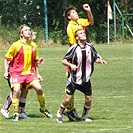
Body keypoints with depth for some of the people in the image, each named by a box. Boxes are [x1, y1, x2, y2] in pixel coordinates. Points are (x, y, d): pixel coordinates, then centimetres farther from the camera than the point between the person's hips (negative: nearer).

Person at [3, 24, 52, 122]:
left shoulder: (33, 46, 6)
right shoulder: (16, 45, -8)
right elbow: (6, 58, -1)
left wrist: (38, 74, 16)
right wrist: (6, 72, -9)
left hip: (29, 73, 4)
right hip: (17, 73, -4)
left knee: (39, 88, -11)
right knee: (16, 91, -22)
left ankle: (43, 109, 13)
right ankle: (15, 113, -8)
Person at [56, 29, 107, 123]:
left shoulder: (89, 47, 2)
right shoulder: (74, 48, -11)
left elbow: (95, 58, 13)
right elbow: (63, 60, -9)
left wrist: (100, 60, -8)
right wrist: (71, 65, -28)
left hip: (86, 79, 4)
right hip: (74, 79, -4)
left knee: (89, 99, 1)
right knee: (68, 99, -5)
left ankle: (85, 115, 25)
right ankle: (60, 114, 18)